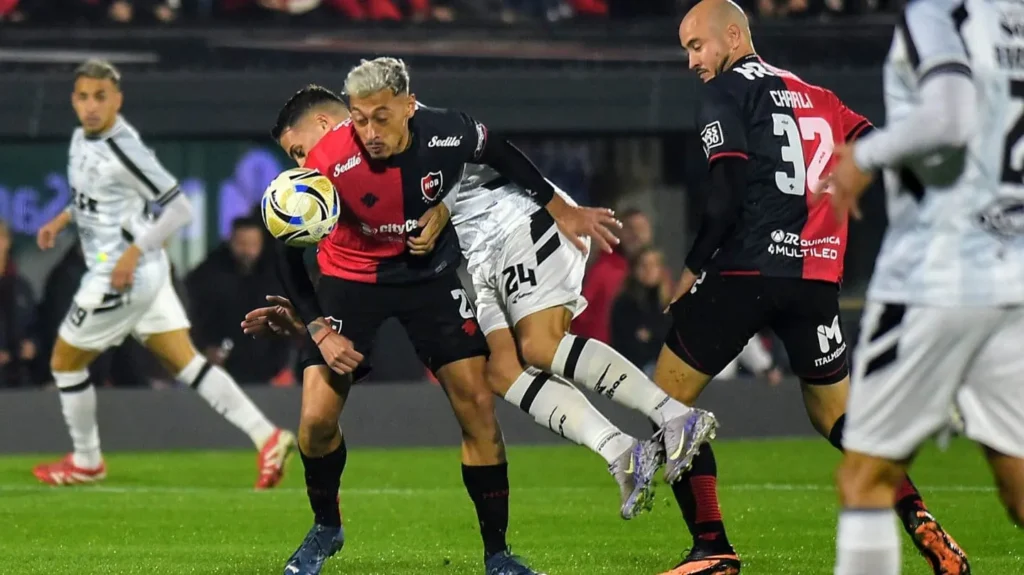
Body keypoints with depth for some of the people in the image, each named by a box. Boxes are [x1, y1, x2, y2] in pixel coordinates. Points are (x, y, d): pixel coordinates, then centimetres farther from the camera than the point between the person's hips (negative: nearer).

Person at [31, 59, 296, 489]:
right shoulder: (82, 140, 6)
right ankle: (266, 437, -1)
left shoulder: (124, 150, -21)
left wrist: (133, 252, -23)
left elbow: (179, 209, -19)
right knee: (185, 362, 6)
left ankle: (85, 462, 24)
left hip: (124, 275, -9)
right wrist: (62, 220, 10)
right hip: (147, 275, 9)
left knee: (65, 362, 8)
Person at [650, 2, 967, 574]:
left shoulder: (725, 93, 0)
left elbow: (728, 198, -10)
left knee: (670, 400, 5)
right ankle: (917, 518, -4)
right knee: (834, 412, 18)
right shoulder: (817, 97, 20)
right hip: (818, 277, 6)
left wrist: (693, 267, 0)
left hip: (747, 270, -6)